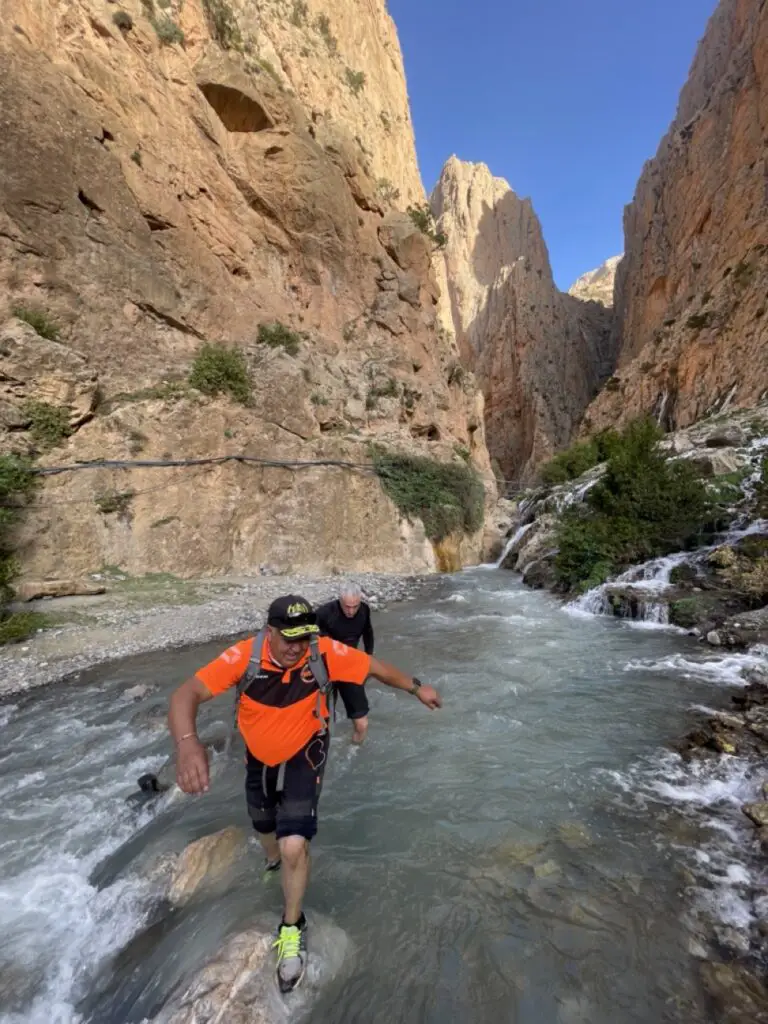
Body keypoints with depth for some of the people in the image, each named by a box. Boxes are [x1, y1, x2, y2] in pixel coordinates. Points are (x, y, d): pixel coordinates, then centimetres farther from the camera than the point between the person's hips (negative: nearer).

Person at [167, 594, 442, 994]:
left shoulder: (325, 653, -31)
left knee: (294, 846, -12)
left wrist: (416, 687, -9)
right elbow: (186, 694, -39)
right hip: (260, 758, 2)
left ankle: (292, 929, 20)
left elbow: (375, 667, -17)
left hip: (304, 756, -2)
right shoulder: (244, 656, -33)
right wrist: (188, 744, -58)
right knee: (266, 827, 27)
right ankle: (273, 858, 66)